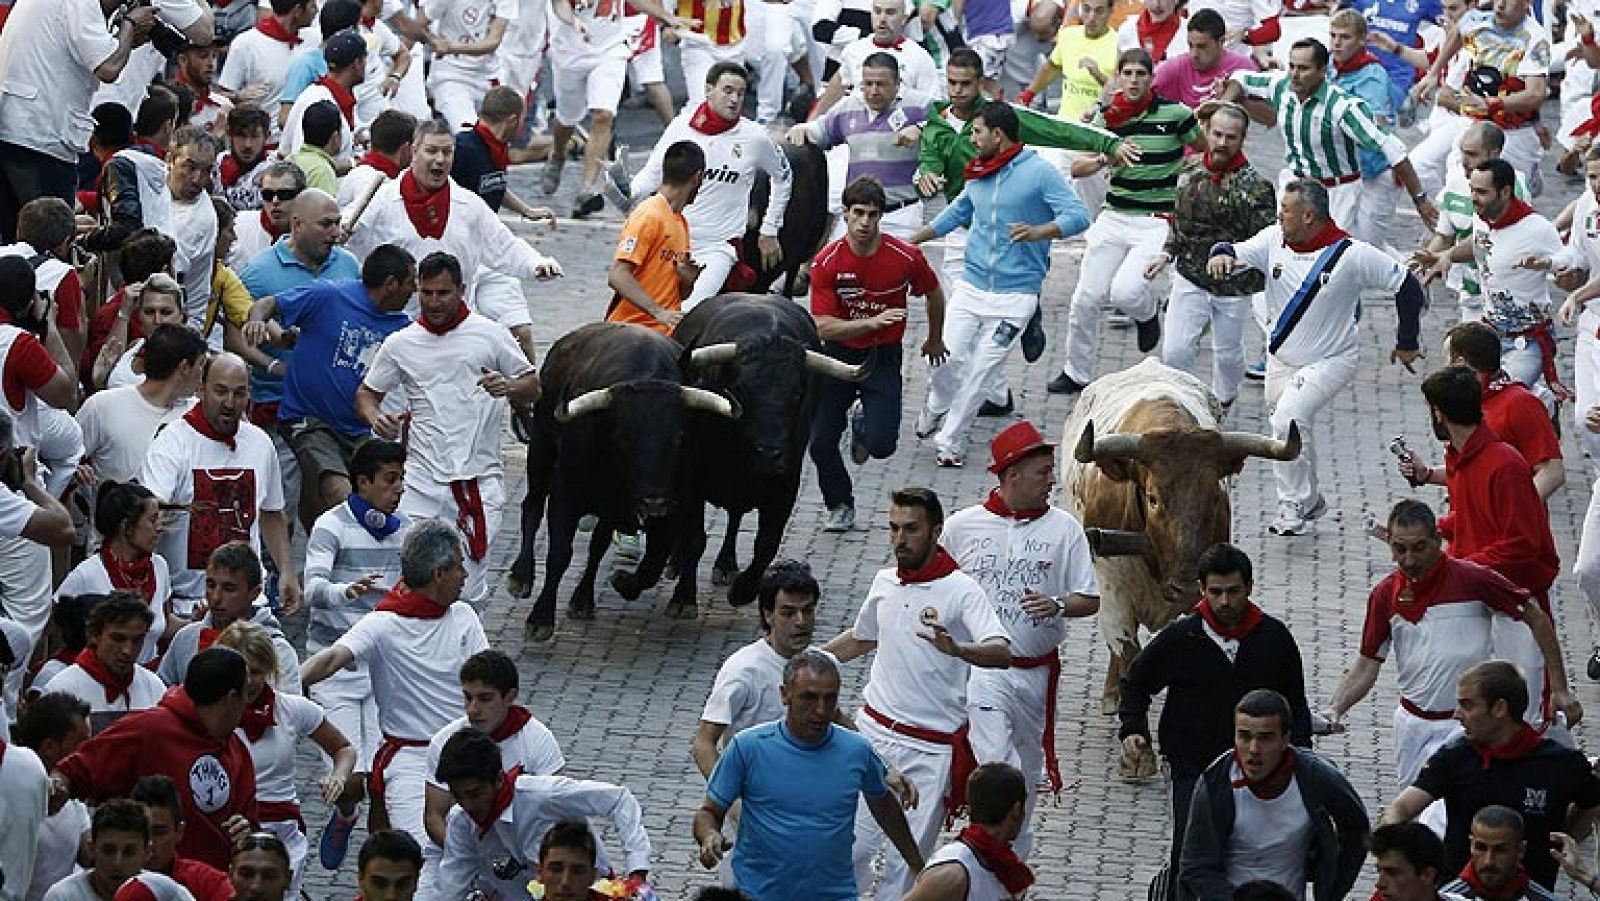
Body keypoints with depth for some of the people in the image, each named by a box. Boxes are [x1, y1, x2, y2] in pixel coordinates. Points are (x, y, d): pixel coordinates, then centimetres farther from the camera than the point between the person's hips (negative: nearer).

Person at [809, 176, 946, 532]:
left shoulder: (906, 257, -14)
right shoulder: (827, 262, -15)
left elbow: (934, 294, 7)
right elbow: (823, 327, -18)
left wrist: (935, 339, 21)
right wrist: (872, 321, -30)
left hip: (883, 357, 0)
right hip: (839, 353, 0)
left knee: (881, 445, -14)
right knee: (820, 442, -5)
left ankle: (863, 422, 25)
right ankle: (839, 506, 23)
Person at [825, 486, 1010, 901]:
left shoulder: (962, 590, -12)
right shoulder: (884, 583, 6)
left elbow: (1002, 653, -27)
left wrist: (955, 649, -46)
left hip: (931, 748, -5)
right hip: (874, 731, 5)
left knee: (907, 863, 0)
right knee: (852, 846, 3)